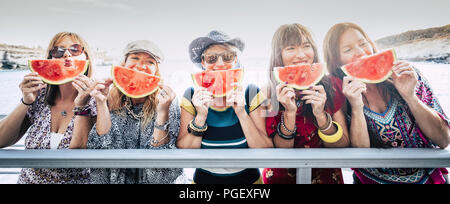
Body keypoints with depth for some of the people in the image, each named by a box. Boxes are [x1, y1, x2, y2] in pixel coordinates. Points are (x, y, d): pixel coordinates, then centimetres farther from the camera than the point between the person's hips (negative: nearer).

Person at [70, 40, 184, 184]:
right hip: (110, 179, 1)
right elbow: (101, 153, -7)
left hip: (150, 180, -1)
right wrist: (101, 104, -13)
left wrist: (163, 113, -21)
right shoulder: (109, 101, -1)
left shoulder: (168, 104, -5)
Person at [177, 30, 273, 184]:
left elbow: (267, 153, -12)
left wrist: (241, 113, -22)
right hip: (204, 179, 0)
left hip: (247, 178, 0)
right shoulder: (192, 96, -6)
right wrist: (201, 116, -21)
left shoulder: (251, 93, -8)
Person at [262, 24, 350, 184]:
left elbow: (344, 146, -4)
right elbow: (280, 152, -7)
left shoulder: (332, 86, -5)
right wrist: (289, 113, -20)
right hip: (283, 176, 0)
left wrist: (321, 115, -18)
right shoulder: (268, 94, -7)